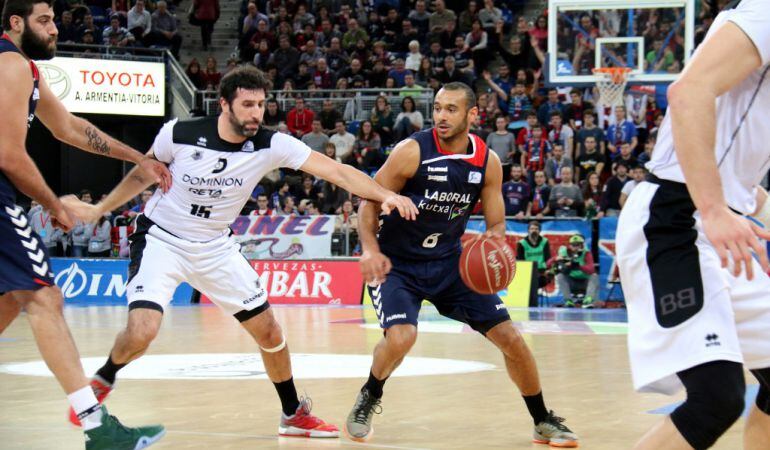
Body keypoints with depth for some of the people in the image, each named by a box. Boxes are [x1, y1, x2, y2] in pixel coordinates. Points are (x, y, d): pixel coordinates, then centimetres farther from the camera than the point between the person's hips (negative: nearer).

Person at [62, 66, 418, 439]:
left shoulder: (271, 146, -16)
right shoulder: (180, 134, -19)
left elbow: (336, 170, -24)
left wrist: (385, 195, -38)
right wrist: (99, 210, 9)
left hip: (215, 248, 4)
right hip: (161, 240, -3)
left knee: (269, 333, 5)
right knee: (141, 332, -24)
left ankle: (294, 415, 27)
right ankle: (102, 381, 8)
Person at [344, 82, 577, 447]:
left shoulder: (487, 162, -6)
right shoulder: (413, 151, -18)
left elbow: (497, 224, 4)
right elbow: (370, 201, -13)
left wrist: (492, 240, -20)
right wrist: (370, 249, -30)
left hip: (449, 261, 4)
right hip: (396, 262, -4)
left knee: (510, 338, -1)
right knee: (400, 338, -29)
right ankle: (368, 399, 3)